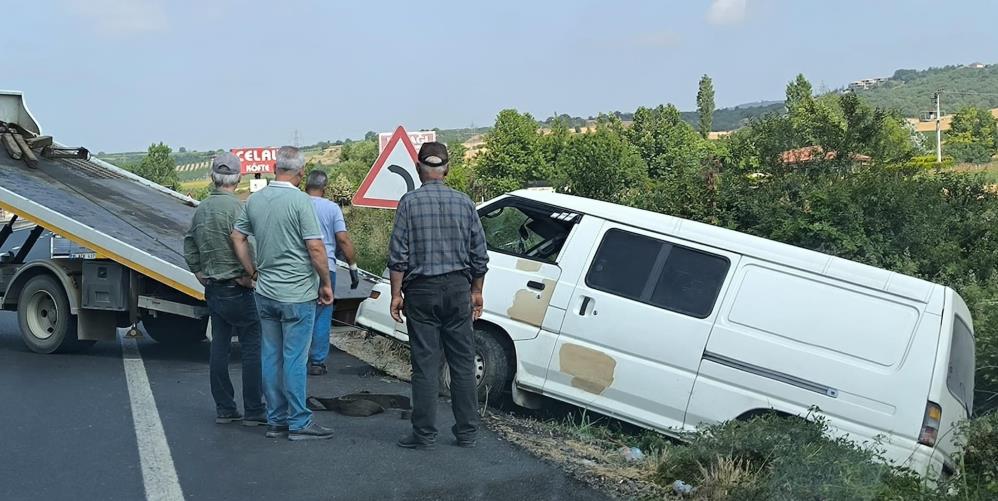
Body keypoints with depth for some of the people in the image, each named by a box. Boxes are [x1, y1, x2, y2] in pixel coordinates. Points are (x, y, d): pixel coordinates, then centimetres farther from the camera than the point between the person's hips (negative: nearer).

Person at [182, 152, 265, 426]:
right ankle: (254, 411, 2)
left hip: (213, 289, 8)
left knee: (219, 348, 11)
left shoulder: (201, 209, 9)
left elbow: (189, 249, 18)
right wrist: (248, 277, -10)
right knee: (252, 349, -1)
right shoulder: (235, 207, -16)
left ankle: (224, 409, 17)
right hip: (237, 290, -8)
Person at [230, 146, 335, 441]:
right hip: (297, 294, -6)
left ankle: (275, 420, 19)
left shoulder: (255, 200, 6)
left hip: (265, 292, 6)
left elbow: (237, 238, 14)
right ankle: (299, 423, 5)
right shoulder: (300, 201, -15)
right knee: (295, 358, -1)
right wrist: (326, 283, -6)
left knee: (271, 356, 11)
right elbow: (315, 247, -17)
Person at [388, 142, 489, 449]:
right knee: (463, 363, 8)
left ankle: (425, 434, 7)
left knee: (425, 364, 2)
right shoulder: (464, 202, 4)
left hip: (422, 291, -2)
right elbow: (479, 254, 7)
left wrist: (396, 294, -1)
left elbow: (398, 255, -8)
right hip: (458, 288, 3)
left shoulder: (410, 203, -5)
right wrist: (476, 291, 16)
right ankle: (467, 432, 14)